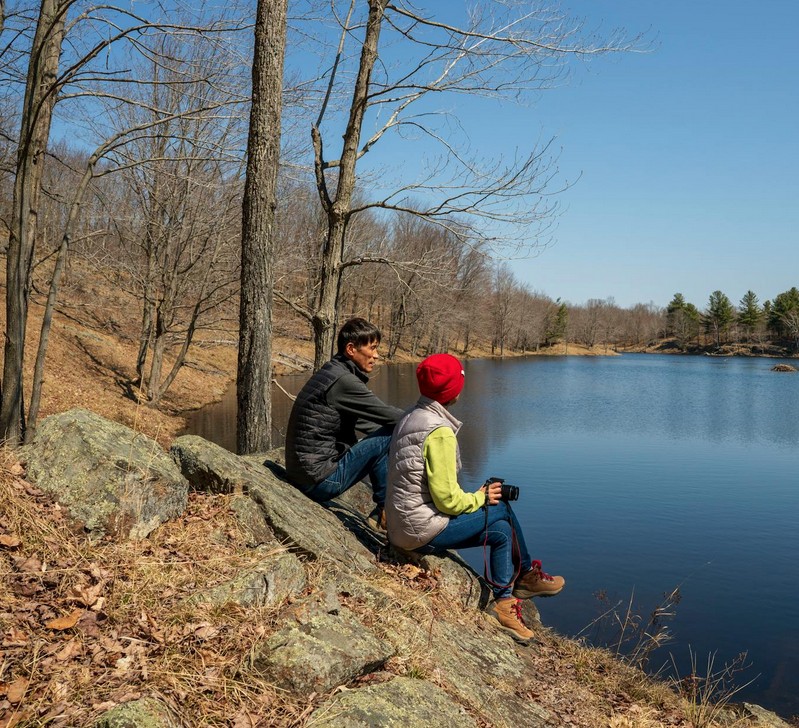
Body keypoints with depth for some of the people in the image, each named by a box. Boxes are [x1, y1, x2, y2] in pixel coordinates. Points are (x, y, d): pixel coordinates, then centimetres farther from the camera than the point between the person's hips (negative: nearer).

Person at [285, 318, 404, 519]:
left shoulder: (333, 373, 11)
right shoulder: (343, 380, -19)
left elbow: (363, 423, 15)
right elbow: (389, 416, -15)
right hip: (319, 480, -10)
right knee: (389, 438, -11)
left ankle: (379, 516, 22)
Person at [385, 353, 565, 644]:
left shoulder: (410, 419, 9)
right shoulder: (439, 432, -22)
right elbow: (447, 499, -22)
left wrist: (475, 497, 12)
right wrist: (481, 498, -3)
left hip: (402, 526, 9)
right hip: (423, 531, -9)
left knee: (501, 531, 12)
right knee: (502, 509, 0)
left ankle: (504, 603, 18)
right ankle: (526, 575, 19)